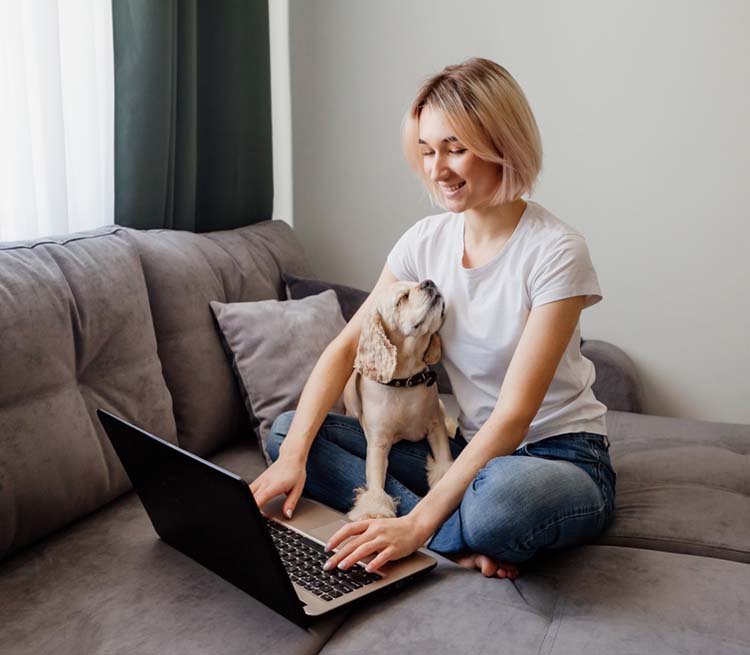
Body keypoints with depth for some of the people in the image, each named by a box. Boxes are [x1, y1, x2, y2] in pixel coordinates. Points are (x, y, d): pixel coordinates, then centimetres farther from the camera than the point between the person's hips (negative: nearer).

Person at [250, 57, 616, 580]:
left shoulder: (556, 252, -18)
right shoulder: (426, 240, 0)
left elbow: (514, 415, -24)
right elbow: (346, 347, -2)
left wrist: (420, 522, -31)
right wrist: (293, 454, -17)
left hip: (562, 458, -6)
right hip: (471, 448, 7)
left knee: (502, 494, -44)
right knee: (285, 431, -6)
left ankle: (438, 536, -9)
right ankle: (467, 543, -15)